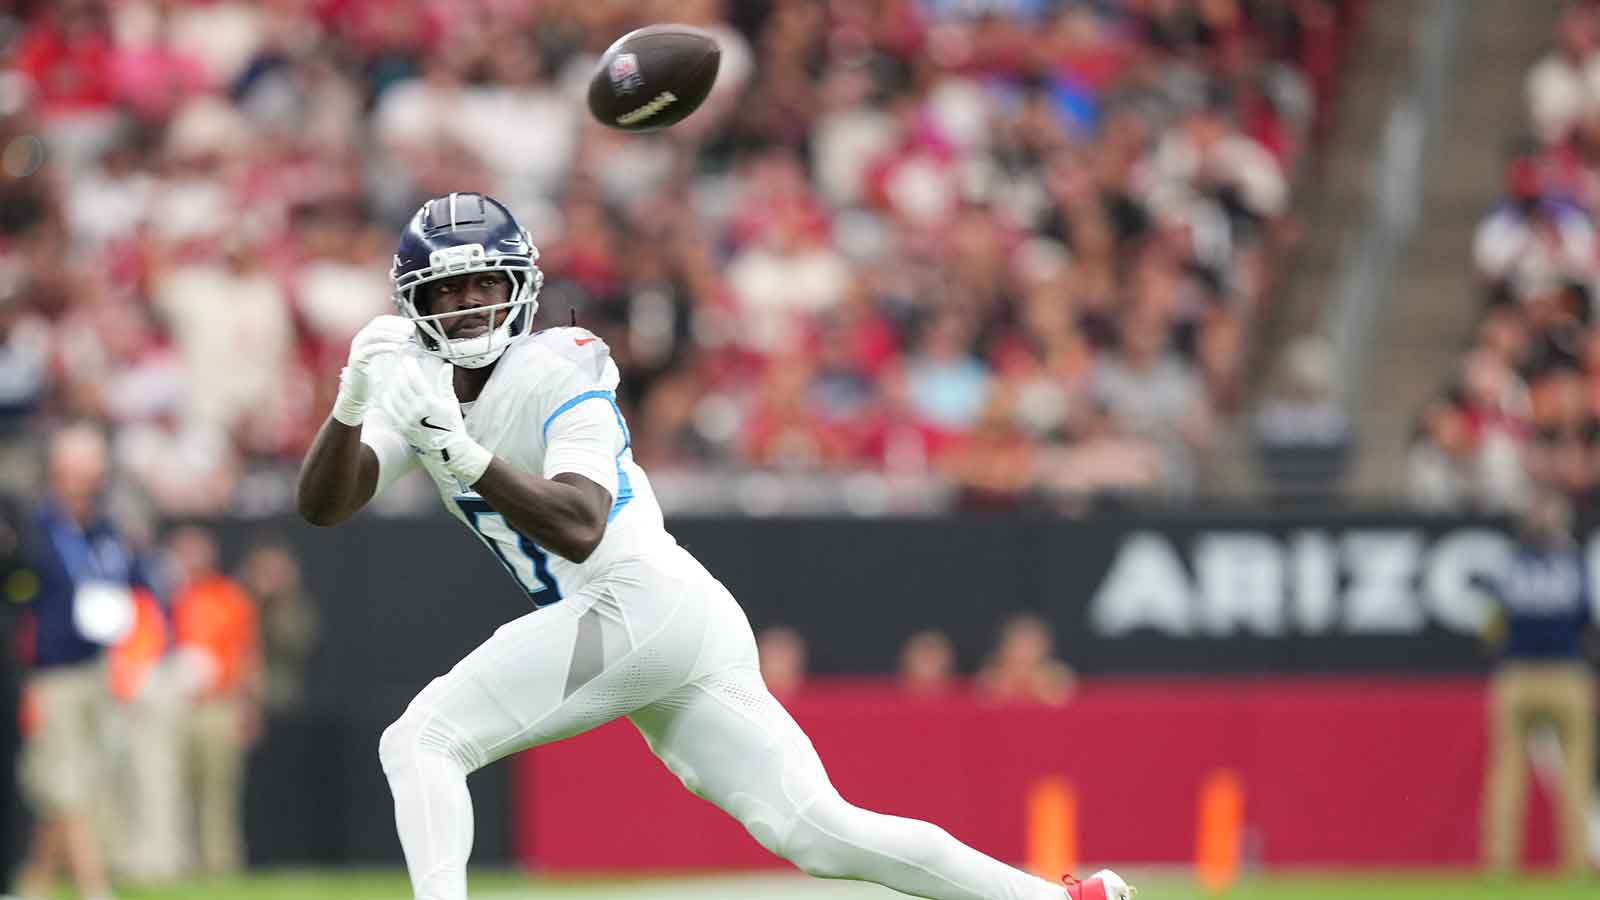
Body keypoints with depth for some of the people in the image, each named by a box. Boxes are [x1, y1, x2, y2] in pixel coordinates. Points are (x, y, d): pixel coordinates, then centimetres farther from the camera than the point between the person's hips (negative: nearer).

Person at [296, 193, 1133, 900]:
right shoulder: (418, 383, 15)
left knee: (421, 739, -13)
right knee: (814, 831, 0)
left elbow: (580, 528, -23)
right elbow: (321, 504, 2)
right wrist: (351, 403, -17)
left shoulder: (559, 372, -7)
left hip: (644, 604, -8)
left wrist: (463, 454, -34)